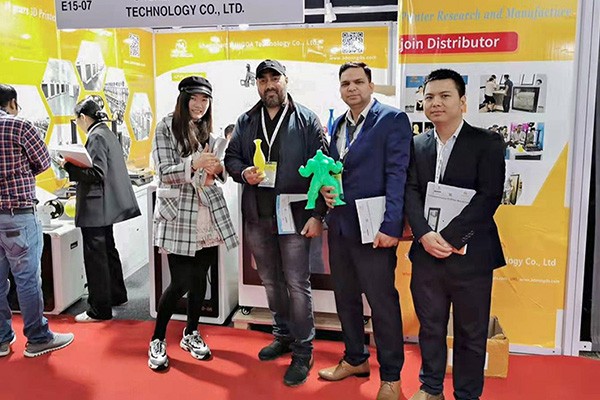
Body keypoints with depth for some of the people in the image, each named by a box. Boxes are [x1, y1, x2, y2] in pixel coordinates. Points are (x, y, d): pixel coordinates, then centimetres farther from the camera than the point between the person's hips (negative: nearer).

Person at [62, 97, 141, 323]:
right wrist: (76, 168, 21)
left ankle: (99, 310, 6)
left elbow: (97, 174, -21)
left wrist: (69, 167, -16)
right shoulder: (107, 133, 13)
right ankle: (117, 295, 33)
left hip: (95, 207, -10)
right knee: (107, 250, 20)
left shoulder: (96, 136, -16)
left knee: (95, 256, -3)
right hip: (106, 205, 10)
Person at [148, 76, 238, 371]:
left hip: (209, 217, 5)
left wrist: (219, 168, -5)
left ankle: (191, 334, 29)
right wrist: (194, 163, -26)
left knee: (199, 279, 10)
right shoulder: (167, 128, -3)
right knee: (180, 283, -4)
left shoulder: (208, 131, 13)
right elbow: (164, 172, -11)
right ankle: (157, 341, 16)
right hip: (179, 216, -5)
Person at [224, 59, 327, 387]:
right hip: (257, 216, 5)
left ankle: (303, 353, 12)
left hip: (295, 216, -4)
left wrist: (317, 214, -13)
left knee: (297, 284, -1)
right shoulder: (246, 121, 11)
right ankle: (283, 336, 34)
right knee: (271, 282, 16)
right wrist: (243, 173, -10)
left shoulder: (307, 120, -2)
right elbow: (231, 157, 14)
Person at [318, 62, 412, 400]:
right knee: (345, 297, 17)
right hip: (340, 226, 7)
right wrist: (326, 188, 0)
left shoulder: (392, 119, -7)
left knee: (383, 303, 3)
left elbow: (397, 175, -14)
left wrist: (391, 226, -20)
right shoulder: (338, 125, 14)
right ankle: (356, 359, 35)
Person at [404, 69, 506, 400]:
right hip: (426, 253, 4)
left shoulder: (488, 143, -4)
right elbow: (411, 192, 0)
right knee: (429, 327, 16)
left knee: (471, 334, 10)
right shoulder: (417, 145, 9)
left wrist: (450, 237, -20)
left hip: (470, 255, -3)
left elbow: (489, 197, -13)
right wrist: (425, 235, -16)